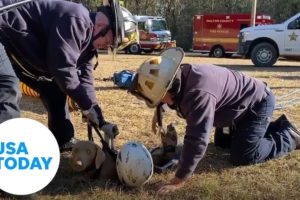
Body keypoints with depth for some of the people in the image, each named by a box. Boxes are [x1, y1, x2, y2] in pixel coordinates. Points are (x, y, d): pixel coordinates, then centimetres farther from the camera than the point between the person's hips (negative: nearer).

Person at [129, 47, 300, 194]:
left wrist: (179, 180, -39)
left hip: (258, 102, -9)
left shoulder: (199, 93, -43)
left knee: (242, 156, -11)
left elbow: (196, 140, -44)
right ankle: (280, 126, 32)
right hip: (242, 101, 9)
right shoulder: (180, 77, -14)